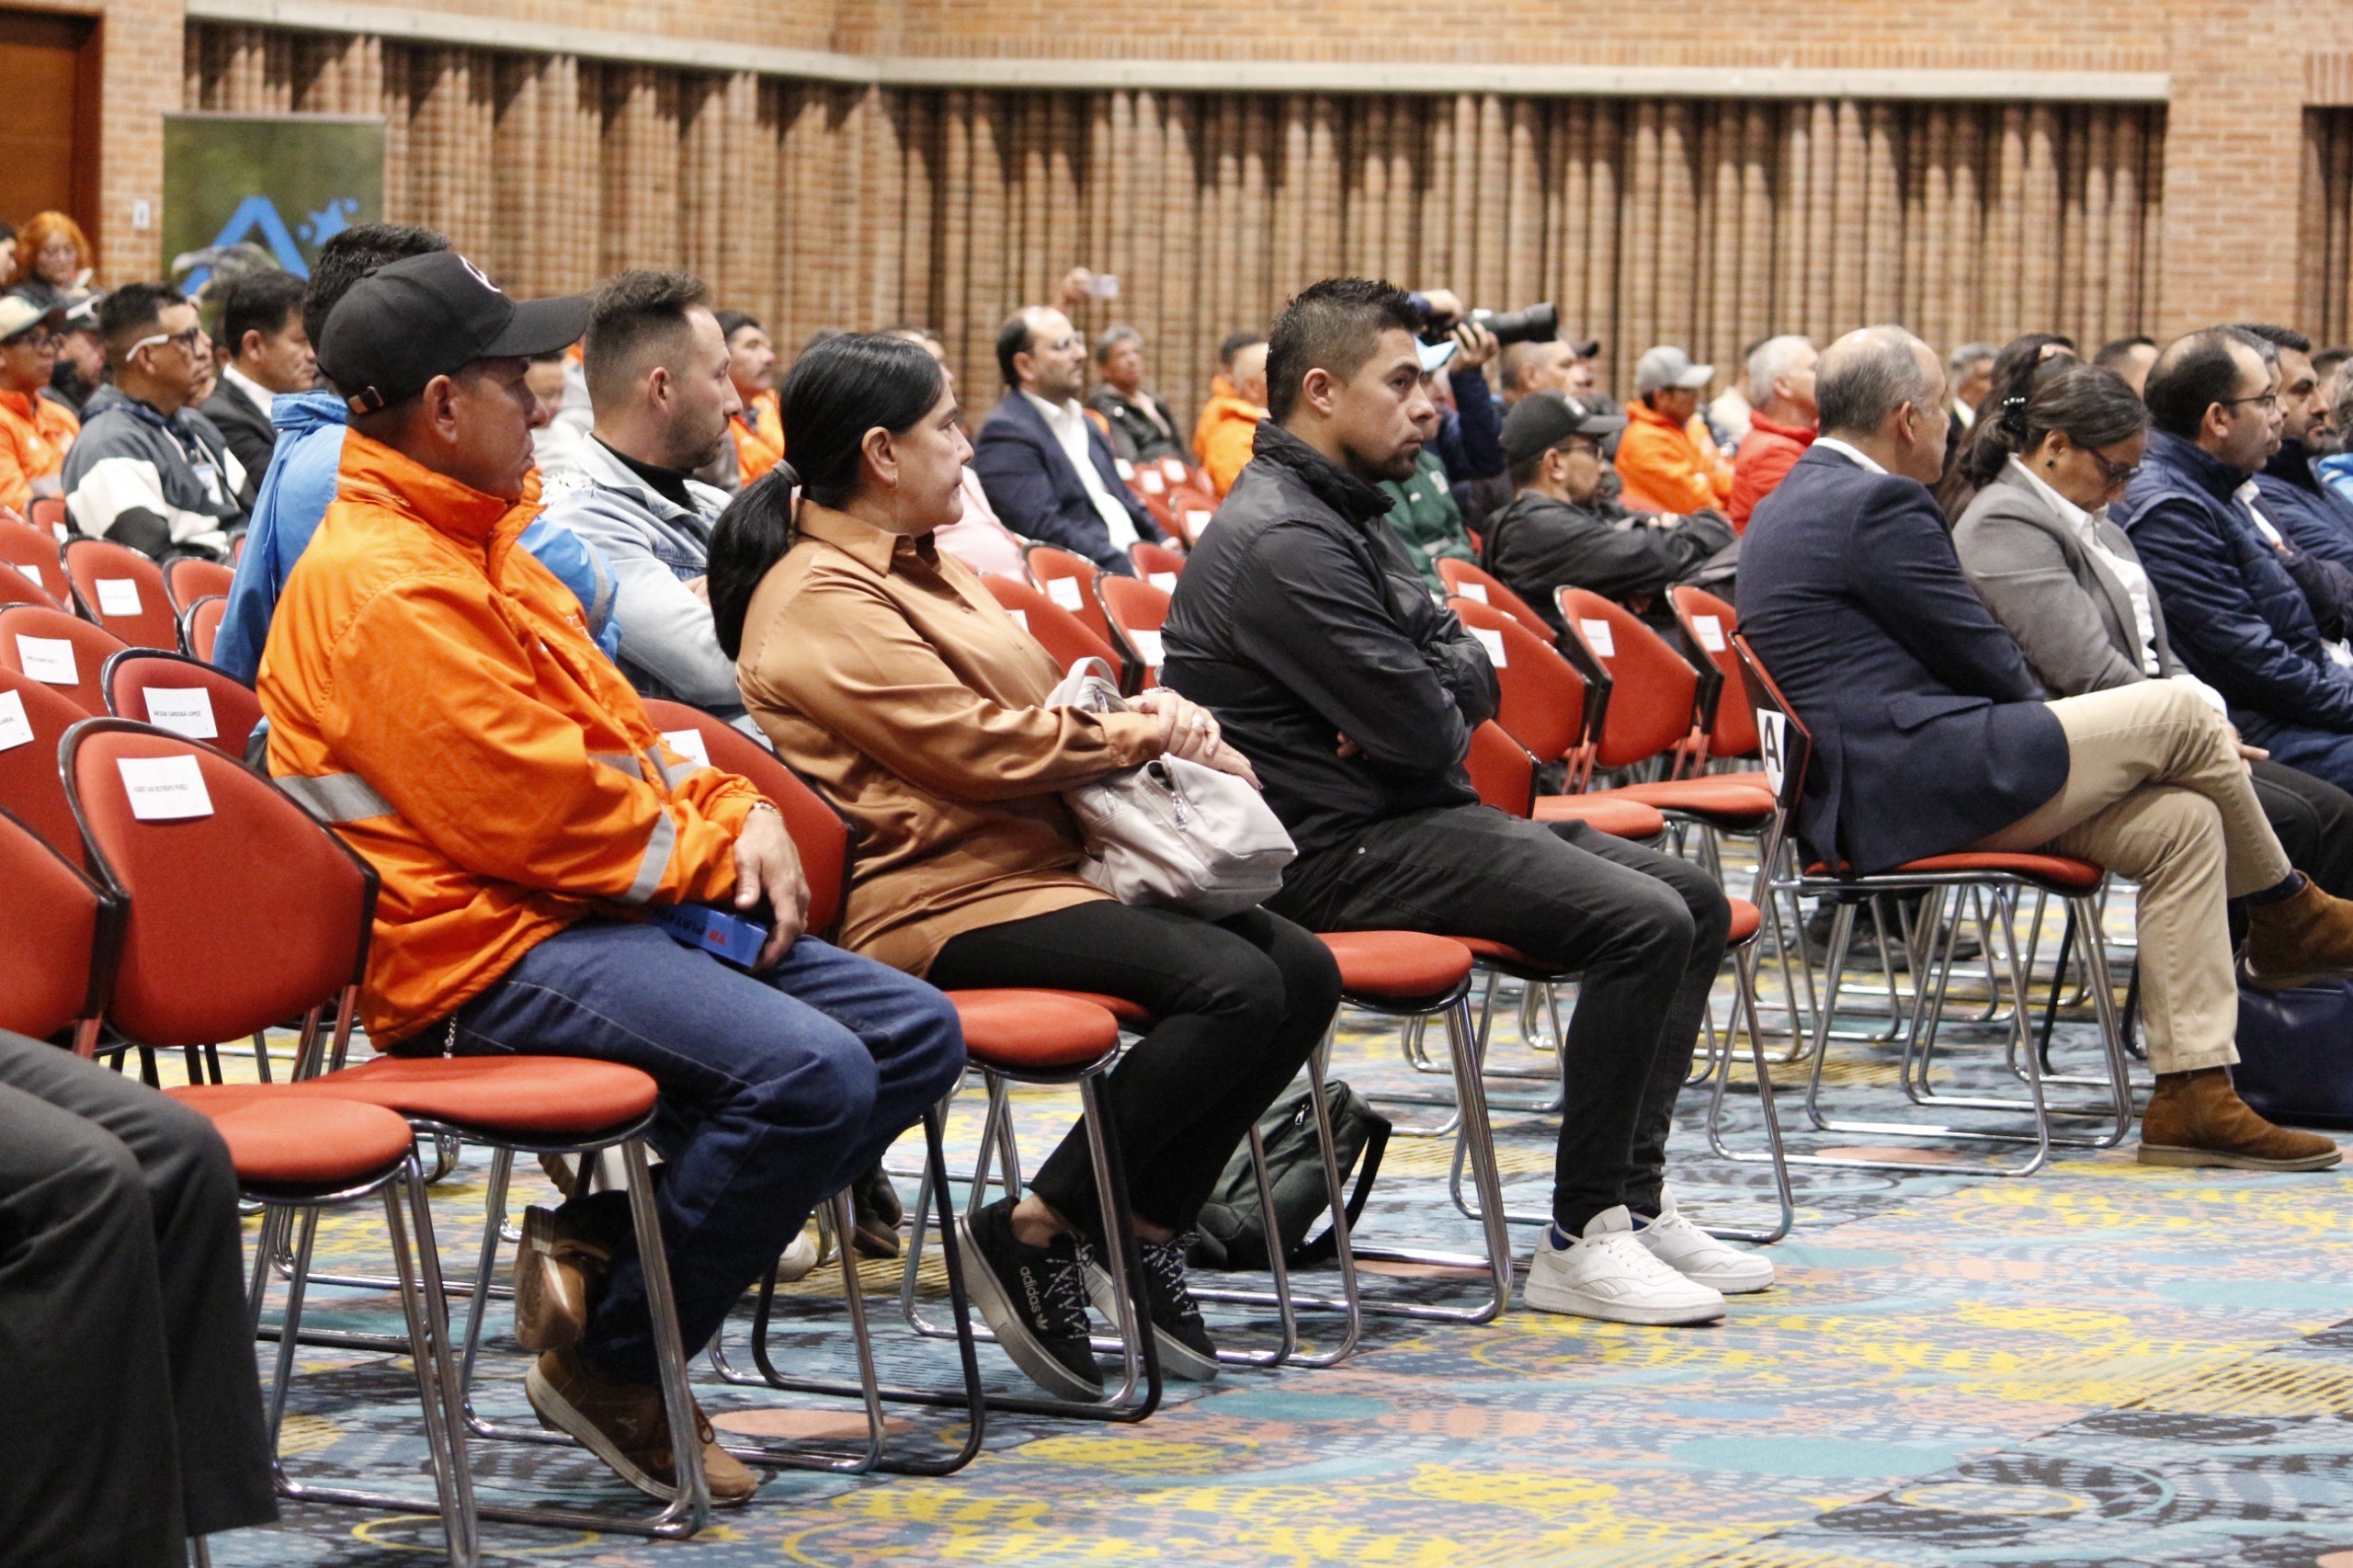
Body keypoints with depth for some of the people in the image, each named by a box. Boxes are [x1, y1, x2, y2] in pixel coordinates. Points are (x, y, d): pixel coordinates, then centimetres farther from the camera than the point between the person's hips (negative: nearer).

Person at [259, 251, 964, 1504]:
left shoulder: (479, 545, 18)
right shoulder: (381, 587, -16)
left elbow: (617, 727, 22)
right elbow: (529, 812, -20)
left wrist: (739, 816, 4)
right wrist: (709, 853, -6)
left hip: (599, 911, 11)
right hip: (485, 953, -11)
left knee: (915, 1035, 2)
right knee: (808, 1069, -30)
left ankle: (608, 1231, 1)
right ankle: (611, 1364, -12)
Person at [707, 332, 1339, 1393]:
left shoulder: (922, 567, 21)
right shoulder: (820, 602, -12)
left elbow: (1036, 707, 23)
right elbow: (982, 748, -17)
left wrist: (1148, 720, 0)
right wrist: (1145, 734, -4)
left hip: (1041, 864, 10)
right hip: (940, 908, -10)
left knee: (1301, 969, -2)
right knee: (1231, 986, -26)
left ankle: (1148, 1226, 5)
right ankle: (1033, 1234, -16)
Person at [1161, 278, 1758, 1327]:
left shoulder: (1347, 518, 18)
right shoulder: (1282, 542, -17)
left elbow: (1470, 675, 14)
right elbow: (1421, 729, -19)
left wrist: (1428, 697, -9)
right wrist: (1433, 714, 4)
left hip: (1409, 815, 11)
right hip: (1336, 849, -11)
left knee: (1695, 902, 7)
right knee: (1643, 923, -23)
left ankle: (1633, 1201, 7)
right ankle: (1579, 1241, -17)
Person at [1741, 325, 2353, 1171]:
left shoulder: (1792, 506, 20)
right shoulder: (1878, 505, -13)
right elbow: (1985, 660, -10)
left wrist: (2037, 722, 15)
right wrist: (2045, 726, 10)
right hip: (1908, 789, -11)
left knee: (2184, 824, 6)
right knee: (2177, 715, -6)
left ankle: (2193, 1092, 2)